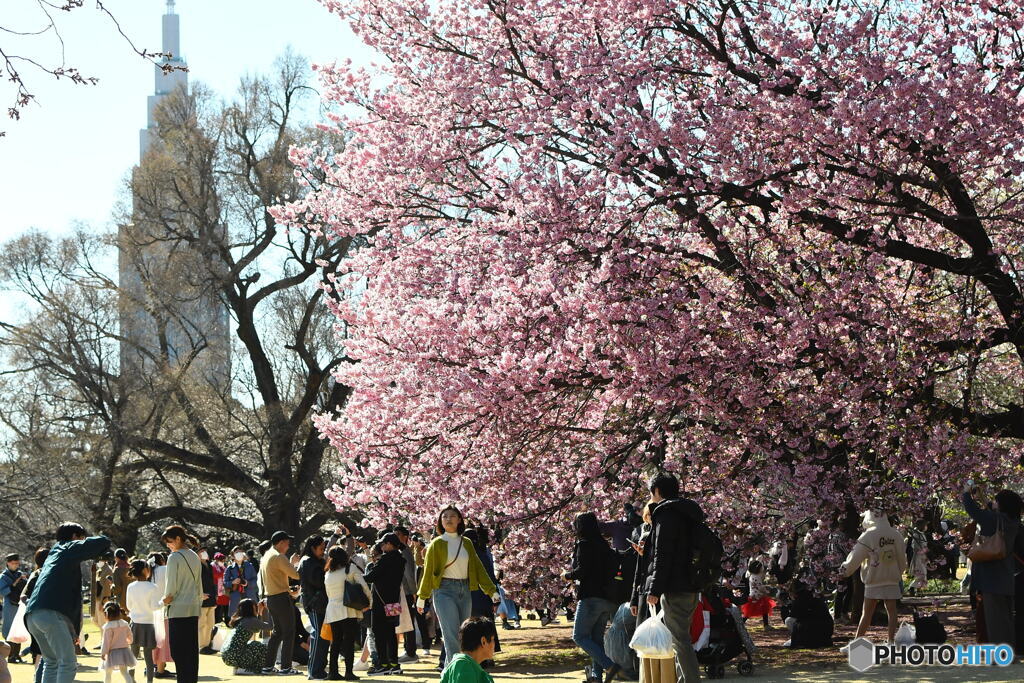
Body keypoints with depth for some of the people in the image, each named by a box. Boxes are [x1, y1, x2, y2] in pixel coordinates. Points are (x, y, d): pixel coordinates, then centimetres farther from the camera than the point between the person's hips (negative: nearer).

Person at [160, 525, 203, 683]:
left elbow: (171, 587, -13)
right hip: (194, 609, 7)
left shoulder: (174, 557, -11)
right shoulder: (195, 557, 11)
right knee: (192, 648, 9)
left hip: (178, 610, -7)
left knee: (179, 651, -4)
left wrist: (165, 600, 2)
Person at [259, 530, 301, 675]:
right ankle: (285, 667, -5)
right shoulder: (279, 557, -16)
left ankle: (267, 665, 14)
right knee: (289, 633, -3)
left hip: (270, 598, 9)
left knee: (277, 632, 16)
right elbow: (295, 574, -20)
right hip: (282, 598, -9)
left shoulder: (265, 556, 14)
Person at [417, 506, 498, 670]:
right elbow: (428, 571, 3)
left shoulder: (466, 543, 12)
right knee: (452, 636, -14)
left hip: (465, 591, 5)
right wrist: (422, 597, 2)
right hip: (445, 590, -5)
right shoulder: (437, 544, 1)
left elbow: (478, 568, 12)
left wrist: (492, 590, 6)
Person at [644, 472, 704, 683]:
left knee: (681, 641, -10)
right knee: (681, 638, 18)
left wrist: (655, 590, -17)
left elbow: (663, 556, -17)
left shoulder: (666, 514, -11)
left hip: (675, 589, -10)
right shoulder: (687, 514, 18)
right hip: (691, 586, 10)